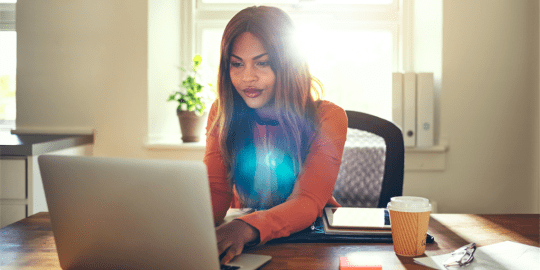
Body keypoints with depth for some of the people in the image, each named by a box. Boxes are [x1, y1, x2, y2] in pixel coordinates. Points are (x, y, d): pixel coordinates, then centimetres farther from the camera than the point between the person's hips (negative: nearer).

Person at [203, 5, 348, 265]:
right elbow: (215, 191, -9)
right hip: (246, 243, 2)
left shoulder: (328, 119, -12)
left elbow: (308, 202, -23)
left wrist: (247, 228, -44)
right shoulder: (222, 114, -2)